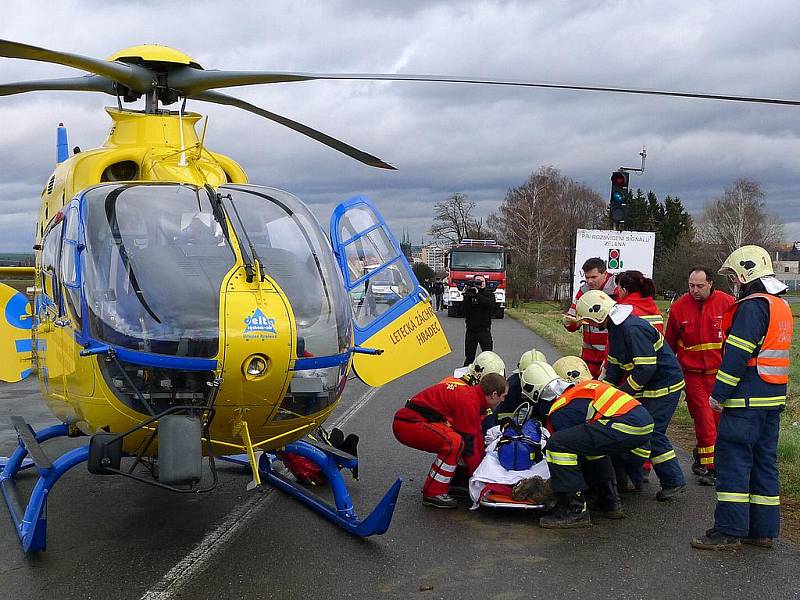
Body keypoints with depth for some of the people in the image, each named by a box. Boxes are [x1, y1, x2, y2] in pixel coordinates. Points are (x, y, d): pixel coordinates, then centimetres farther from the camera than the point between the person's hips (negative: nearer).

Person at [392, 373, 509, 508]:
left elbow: (476, 434, 19)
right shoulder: (468, 401, -20)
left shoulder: (472, 392, 10)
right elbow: (468, 443, -15)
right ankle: (433, 494, -13)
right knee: (455, 442, -24)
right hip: (407, 423, -10)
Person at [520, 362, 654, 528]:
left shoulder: (559, 412, 1)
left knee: (558, 444, -9)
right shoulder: (581, 387, 27)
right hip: (647, 422, 9)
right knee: (591, 443, 34)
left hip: (625, 427, -9)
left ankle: (575, 510, -5)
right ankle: (610, 501, 32)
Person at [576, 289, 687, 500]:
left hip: (664, 387, -10)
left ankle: (674, 482, 3)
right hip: (646, 388, 10)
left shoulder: (633, 328, -25)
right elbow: (615, 364, 14)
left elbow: (646, 368, -28)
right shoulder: (615, 328, 8)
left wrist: (622, 392, -19)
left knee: (652, 434, -9)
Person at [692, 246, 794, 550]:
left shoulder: (752, 306, -15)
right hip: (773, 399, 9)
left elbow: (736, 355, -19)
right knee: (764, 460, 13)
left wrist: (719, 394, -14)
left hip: (746, 400, -9)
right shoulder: (781, 306, 16)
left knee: (733, 460, -4)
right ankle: (763, 529, 19)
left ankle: (729, 531, -1)